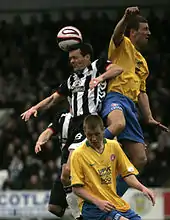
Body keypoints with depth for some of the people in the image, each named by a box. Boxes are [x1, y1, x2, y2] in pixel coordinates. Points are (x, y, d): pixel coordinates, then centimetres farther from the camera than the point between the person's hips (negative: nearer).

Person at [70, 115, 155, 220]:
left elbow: (127, 174, 12)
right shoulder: (78, 155, -5)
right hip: (92, 206, -6)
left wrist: (142, 188, -6)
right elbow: (77, 188, -6)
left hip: (115, 202, 6)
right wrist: (98, 202, -17)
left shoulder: (114, 146, 8)